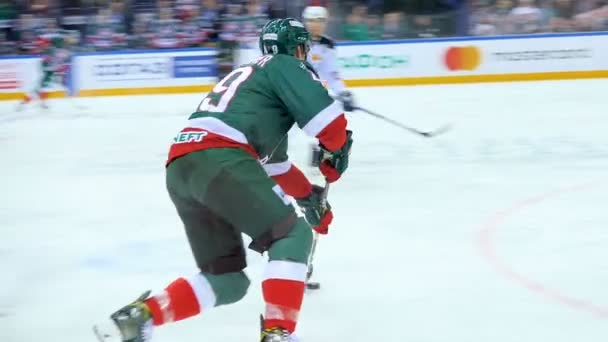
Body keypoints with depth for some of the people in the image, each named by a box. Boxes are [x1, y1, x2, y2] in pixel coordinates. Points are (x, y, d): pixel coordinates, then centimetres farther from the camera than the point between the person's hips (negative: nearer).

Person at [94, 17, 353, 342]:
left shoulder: (247, 76, 38)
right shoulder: (285, 67, 11)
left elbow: (271, 158, 43)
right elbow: (327, 116, -3)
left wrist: (308, 194, 43)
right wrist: (334, 152, 17)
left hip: (180, 169, 9)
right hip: (217, 160, -8)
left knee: (227, 279, 14)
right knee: (292, 236, 0)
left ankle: (139, 315, 3)